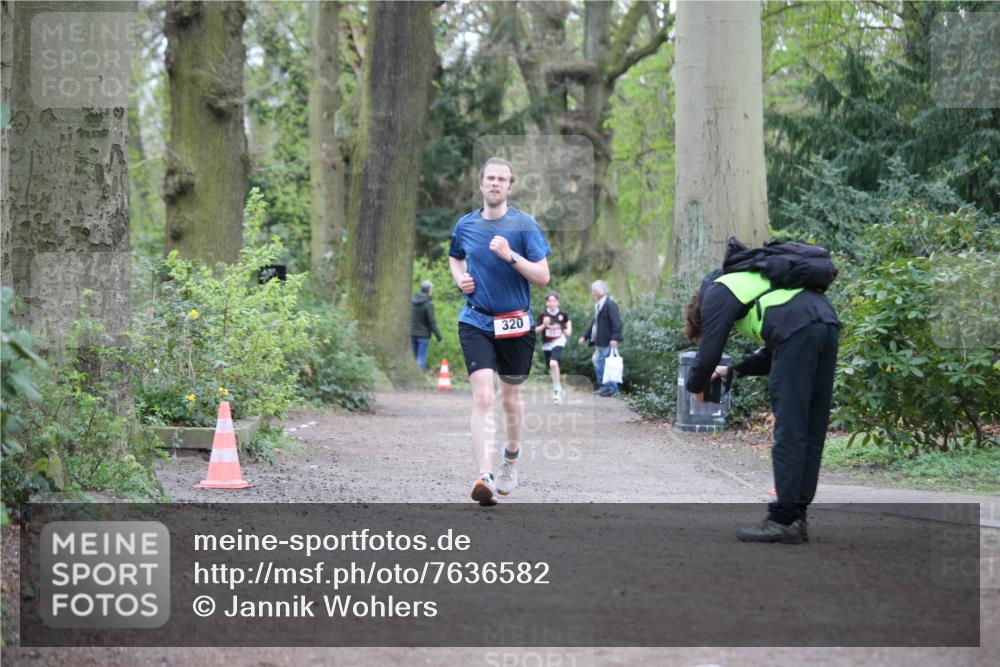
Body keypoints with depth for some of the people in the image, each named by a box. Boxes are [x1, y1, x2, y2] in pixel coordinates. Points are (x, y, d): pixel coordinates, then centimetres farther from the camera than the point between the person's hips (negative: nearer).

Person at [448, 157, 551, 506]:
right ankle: (485, 476, -23)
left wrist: (511, 255, -22)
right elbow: (454, 258, 26)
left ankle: (512, 457, 41)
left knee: (510, 397, 14)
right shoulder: (465, 225, 4)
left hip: (515, 323, -1)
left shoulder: (524, 225, -6)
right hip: (476, 322, 1)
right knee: (483, 396, -15)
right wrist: (460, 278, 5)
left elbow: (543, 276, -9)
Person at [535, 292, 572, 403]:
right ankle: (559, 389, 34)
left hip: (558, 342, -3)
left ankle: (556, 390, -18)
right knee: (551, 369, 12)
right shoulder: (544, 315, -6)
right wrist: (544, 325, -22)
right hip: (546, 344, 3)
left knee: (553, 363, -26)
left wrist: (569, 329, 2)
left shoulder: (562, 314, -4)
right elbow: (536, 330, -5)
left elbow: (568, 322, 19)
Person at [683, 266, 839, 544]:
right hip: (828, 325, 8)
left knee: (789, 432, -5)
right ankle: (797, 516, 14)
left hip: (798, 331, -8)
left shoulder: (716, 293, 13)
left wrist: (696, 387, 26)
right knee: (811, 433, 11)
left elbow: (708, 352, 7)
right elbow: (774, 352, 37)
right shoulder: (748, 280, 37)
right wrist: (734, 371, 38)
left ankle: (784, 521, -4)